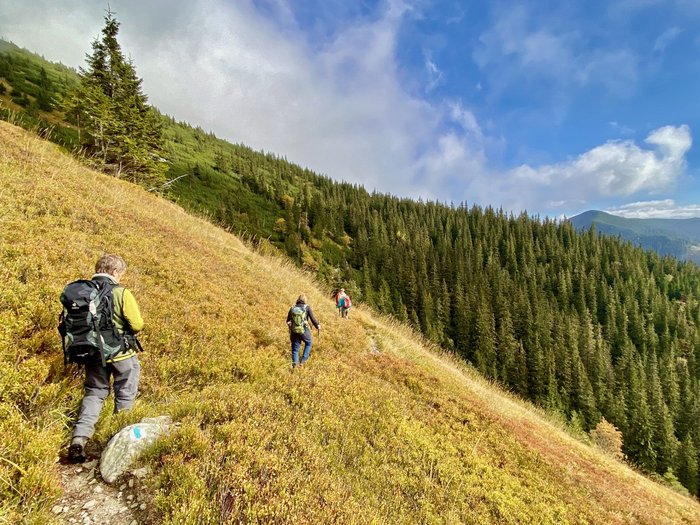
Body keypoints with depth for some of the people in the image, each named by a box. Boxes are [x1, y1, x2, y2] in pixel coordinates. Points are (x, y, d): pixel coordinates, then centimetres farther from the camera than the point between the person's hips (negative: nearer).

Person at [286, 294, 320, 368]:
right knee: (309, 343, 23)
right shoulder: (307, 307, -5)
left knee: (295, 348, 14)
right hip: (304, 331, -3)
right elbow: (313, 318, -4)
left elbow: (288, 320, 15)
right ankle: (303, 360, 17)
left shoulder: (292, 308, 6)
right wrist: (318, 325, 13)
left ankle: (295, 364, 9)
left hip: (294, 331, 3)